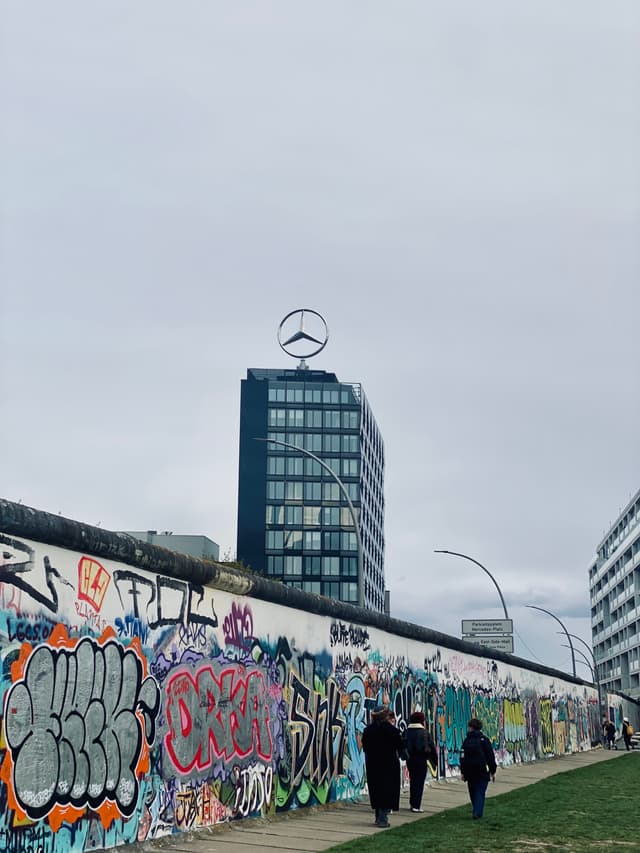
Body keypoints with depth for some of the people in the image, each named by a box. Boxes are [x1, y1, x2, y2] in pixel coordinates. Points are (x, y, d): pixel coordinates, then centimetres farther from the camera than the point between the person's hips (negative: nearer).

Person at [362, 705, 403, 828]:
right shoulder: (390, 729, -13)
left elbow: (365, 748, 8)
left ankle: (379, 817, 21)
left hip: (372, 764, 5)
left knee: (376, 790, 14)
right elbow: (400, 746, -5)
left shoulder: (368, 730, 2)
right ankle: (383, 819, -6)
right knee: (388, 790, -1)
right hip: (389, 764, -5)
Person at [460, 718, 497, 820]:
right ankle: (477, 812, -15)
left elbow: (462, 757, 3)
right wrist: (493, 771, 4)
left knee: (473, 792, 15)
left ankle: (477, 811, 22)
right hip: (482, 772, -2)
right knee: (480, 792, -1)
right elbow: (490, 757, -2)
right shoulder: (484, 740, -3)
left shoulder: (466, 740, 2)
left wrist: (462, 772, 9)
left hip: (469, 772, 2)